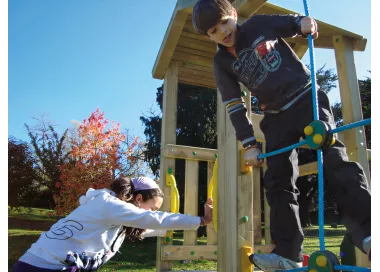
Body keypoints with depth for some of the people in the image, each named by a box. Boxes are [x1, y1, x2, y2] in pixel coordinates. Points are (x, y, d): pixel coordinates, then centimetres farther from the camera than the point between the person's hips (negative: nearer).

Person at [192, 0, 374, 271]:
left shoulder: (259, 24, 1)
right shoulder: (222, 63, 3)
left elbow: (294, 23, 15)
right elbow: (234, 106, 0)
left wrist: (304, 22, -10)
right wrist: (249, 144, -4)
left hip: (307, 98, -2)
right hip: (277, 117, 2)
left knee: (335, 160, -16)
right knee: (278, 182, -4)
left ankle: (369, 230, -10)